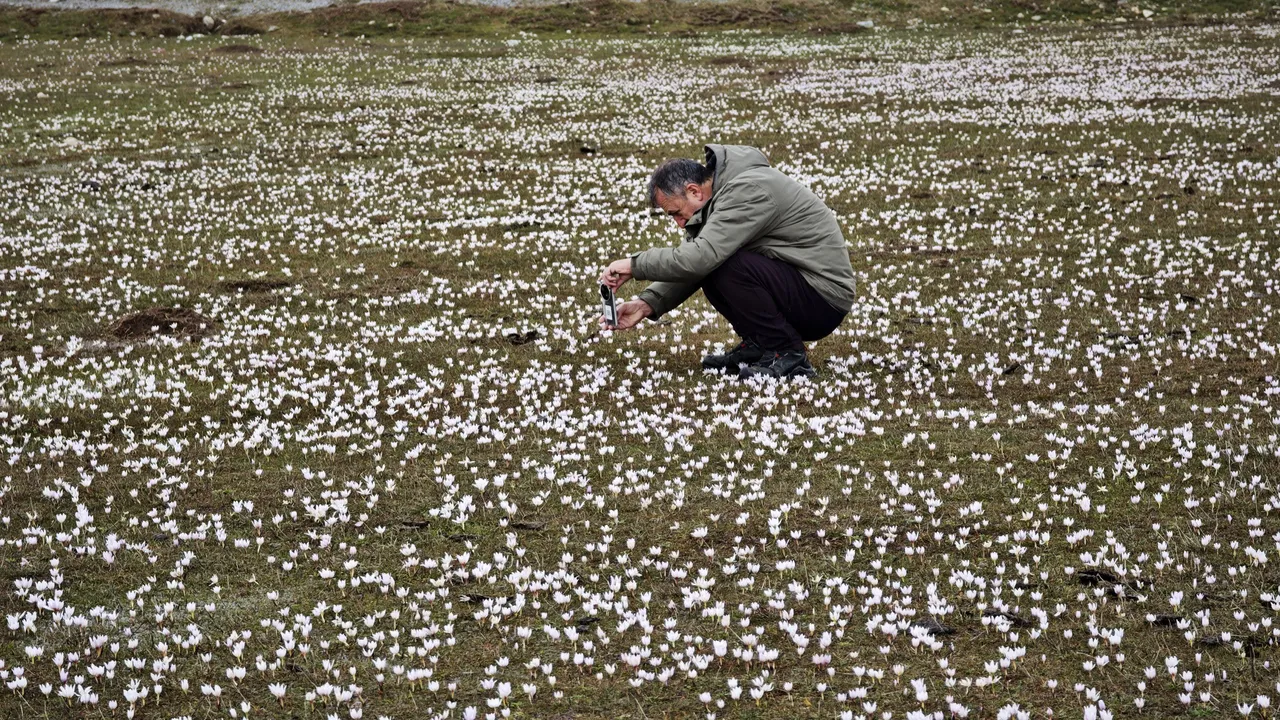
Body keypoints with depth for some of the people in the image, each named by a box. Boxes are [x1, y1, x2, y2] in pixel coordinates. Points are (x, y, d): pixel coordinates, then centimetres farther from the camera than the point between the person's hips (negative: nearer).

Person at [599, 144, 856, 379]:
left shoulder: (748, 190, -21)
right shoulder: (719, 197, 8)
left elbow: (699, 258, -30)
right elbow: (694, 264, 10)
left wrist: (634, 265, -20)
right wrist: (648, 304, -3)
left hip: (825, 296, -9)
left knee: (723, 264, -25)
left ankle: (788, 356, -13)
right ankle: (757, 347, 7)